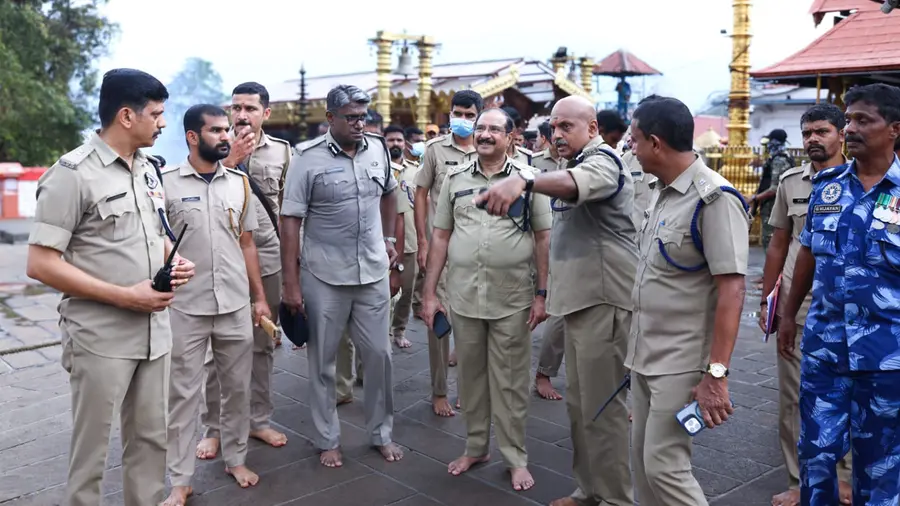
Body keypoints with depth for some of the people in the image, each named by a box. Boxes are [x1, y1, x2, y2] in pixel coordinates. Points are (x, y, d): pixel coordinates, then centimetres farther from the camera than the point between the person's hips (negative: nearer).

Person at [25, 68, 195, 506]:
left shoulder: (148, 169, 9)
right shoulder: (72, 174, -13)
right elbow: (41, 264, -16)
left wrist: (175, 261, 0)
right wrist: (125, 296, -19)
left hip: (154, 331, 7)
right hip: (100, 338, -6)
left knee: (151, 439, 16)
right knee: (91, 450, 9)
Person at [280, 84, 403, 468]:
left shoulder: (378, 149, 2)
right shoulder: (308, 158, -11)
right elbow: (291, 221, -11)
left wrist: (389, 239, 16)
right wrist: (291, 283, -14)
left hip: (374, 274, 4)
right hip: (324, 278, -3)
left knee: (379, 354, 11)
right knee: (323, 362, 9)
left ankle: (382, 433, 28)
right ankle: (327, 440, 25)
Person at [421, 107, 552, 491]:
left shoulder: (528, 179, -1)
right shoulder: (455, 179, 7)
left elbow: (543, 238, 1)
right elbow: (440, 236, 8)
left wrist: (541, 293, -4)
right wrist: (429, 293, 6)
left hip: (511, 299, -3)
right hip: (463, 296, 3)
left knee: (510, 381, 6)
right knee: (470, 376, 14)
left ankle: (516, 458, 21)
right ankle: (475, 447, 31)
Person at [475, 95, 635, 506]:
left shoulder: (602, 161, -13)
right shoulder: (570, 164, 18)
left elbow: (573, 183, -38)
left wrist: (521, 181, -55)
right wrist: (549, 291, 20)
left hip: (603, 299, -10)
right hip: (577, 299, 10)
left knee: (603, 407, -2)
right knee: (579, 403, 17)